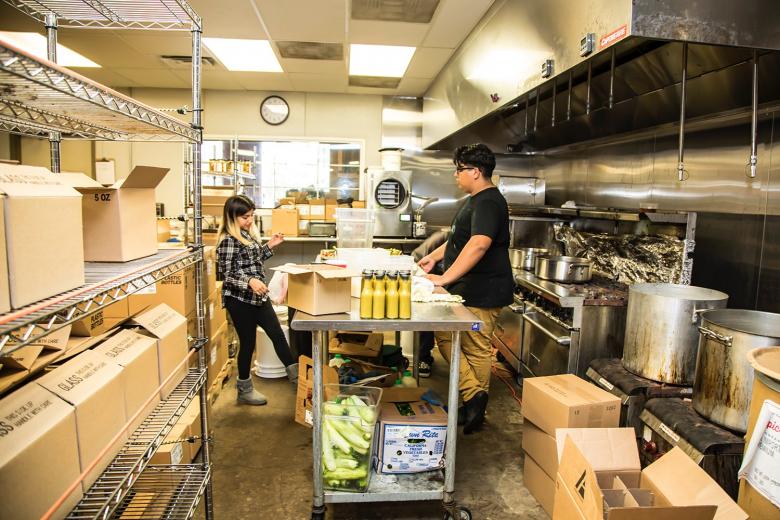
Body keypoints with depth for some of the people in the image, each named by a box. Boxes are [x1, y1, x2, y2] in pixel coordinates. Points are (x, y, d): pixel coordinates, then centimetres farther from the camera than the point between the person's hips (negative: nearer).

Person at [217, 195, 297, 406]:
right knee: (248, 343, 4)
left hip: (258, 297, 8)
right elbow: (227, 275, -20)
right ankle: (244, 390, 23)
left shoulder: (249, 233, 8)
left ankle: (296, 376, 21)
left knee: (278, 334, 10)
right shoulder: (228, 241, -17)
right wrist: (250, 281, -35)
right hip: (239, 300, -8)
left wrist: (270, 245, 9)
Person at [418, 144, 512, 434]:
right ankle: (474, 402, 19)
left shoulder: (488, 203, -17)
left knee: (477, 350, -1)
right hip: (468, 290, 11)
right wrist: (434, 257, 22)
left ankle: (474, 396, 11)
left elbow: (478, 244, -32)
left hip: (481, 293, -11)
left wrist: (445, 278, -32)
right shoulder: (477, 201, 17)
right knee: (445, 337, 12)